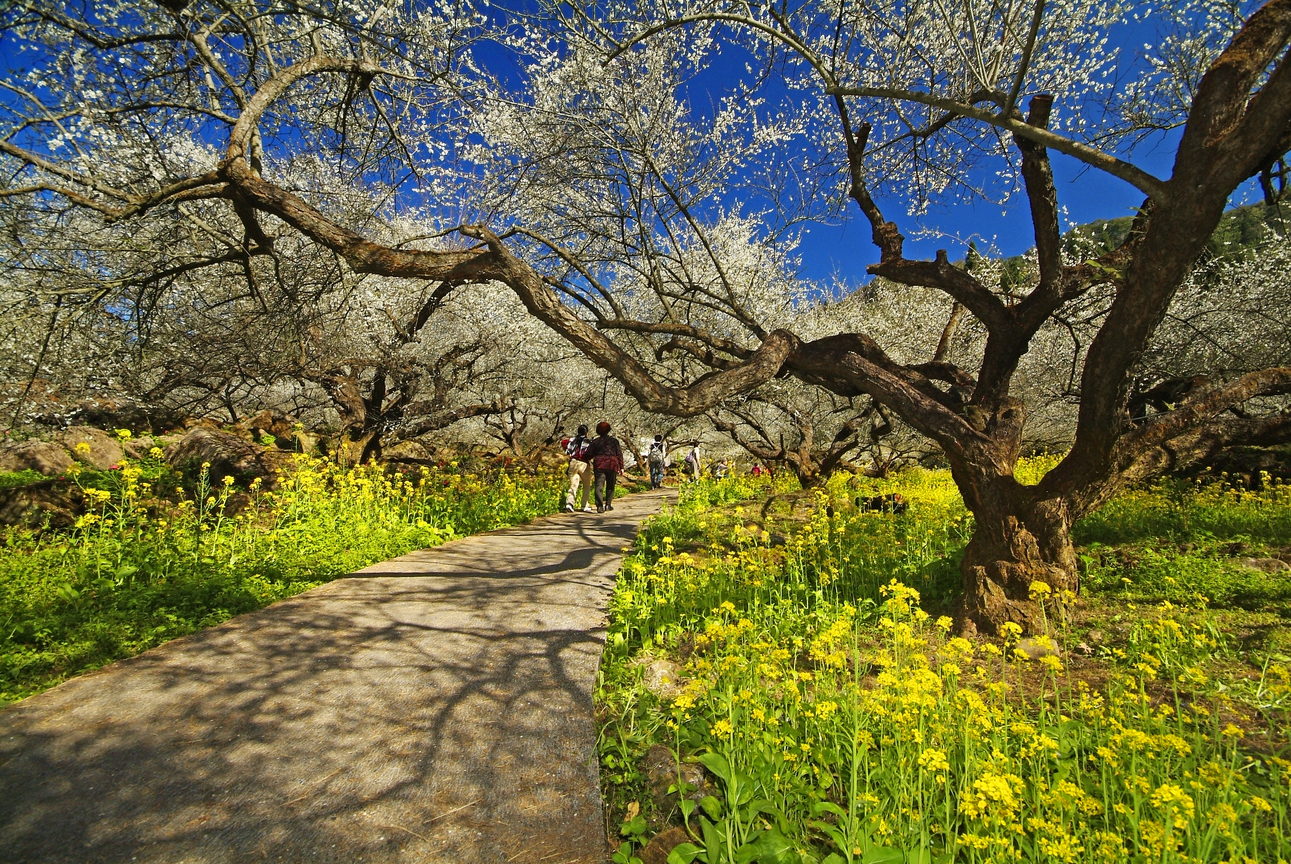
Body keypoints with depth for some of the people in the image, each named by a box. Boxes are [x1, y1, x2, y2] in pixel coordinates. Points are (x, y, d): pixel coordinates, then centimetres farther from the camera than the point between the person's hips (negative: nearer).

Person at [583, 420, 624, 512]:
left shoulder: (595, 441, 5)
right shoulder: (614, 440, 6)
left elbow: (589, 454, 5)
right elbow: (619, 454, 4)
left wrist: (583, 458, 26)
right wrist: (621, 467, 6)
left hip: (599, 464, 0)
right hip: (612, 464, 0)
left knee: (599, 485, -5)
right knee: (610, 486, 15)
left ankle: (599, 506, -18)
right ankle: (608, 504, 17)